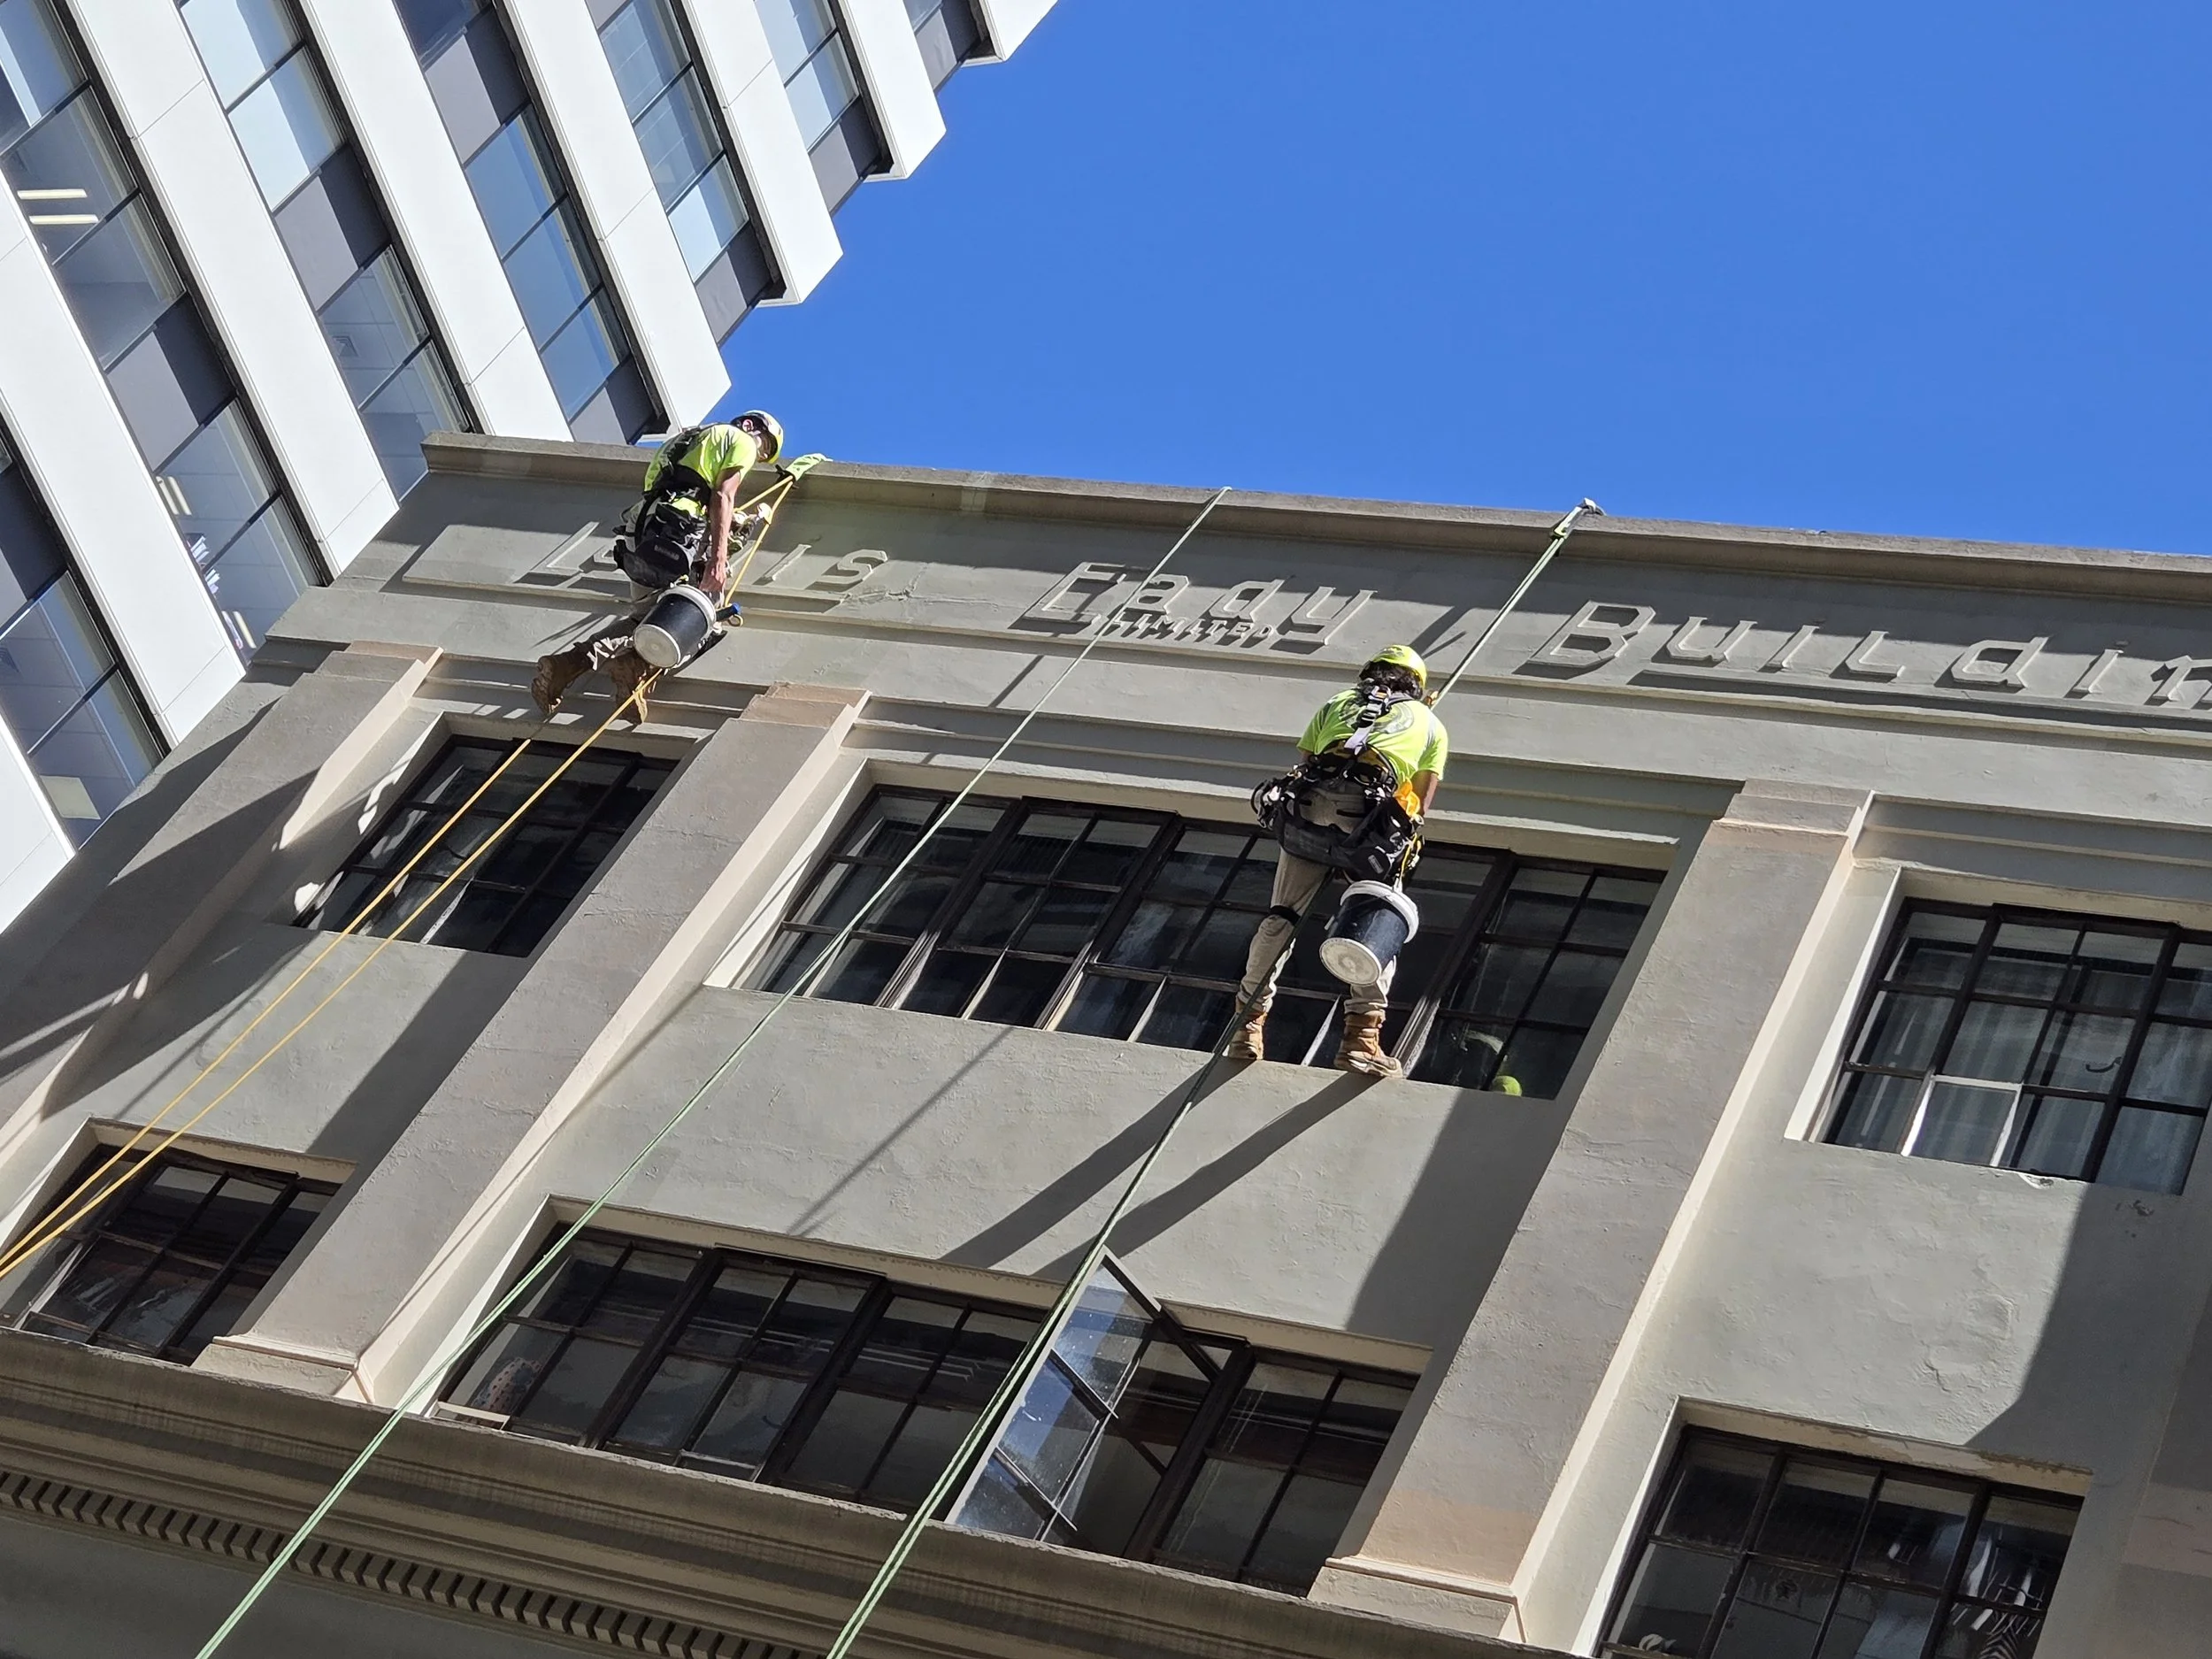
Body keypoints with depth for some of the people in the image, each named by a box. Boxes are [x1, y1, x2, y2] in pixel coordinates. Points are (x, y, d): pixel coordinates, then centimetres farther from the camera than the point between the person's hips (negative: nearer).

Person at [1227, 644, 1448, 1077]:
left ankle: (1250, 1025, 9)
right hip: (1368, 809, -2)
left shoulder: (1338, 703, 34)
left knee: (1281, 916, 10)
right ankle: (1361, 1034, -8)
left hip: (1311, 800, 2)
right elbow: (1419, 806, 19)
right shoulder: (1431, 725, 29)